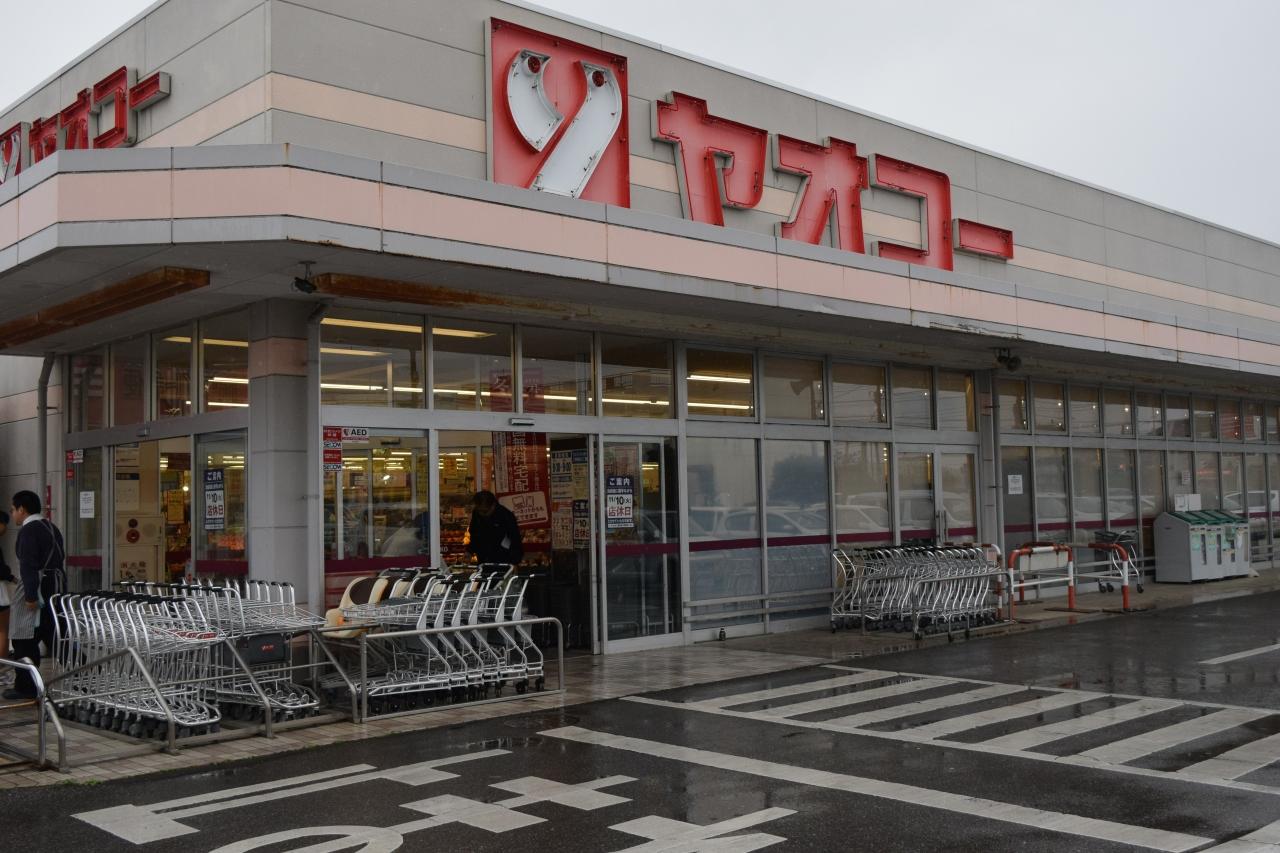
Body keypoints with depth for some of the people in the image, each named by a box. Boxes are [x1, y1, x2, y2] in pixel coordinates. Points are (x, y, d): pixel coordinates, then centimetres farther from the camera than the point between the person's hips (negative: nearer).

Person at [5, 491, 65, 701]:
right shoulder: (51, 527, 16)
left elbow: (29, 565, -19)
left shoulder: (28, 530, -12)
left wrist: (30, 596, -22)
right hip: (56, 585, 9)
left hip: (38, 588, -9)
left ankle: (25, 687, 2)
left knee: (25, 640, -1)